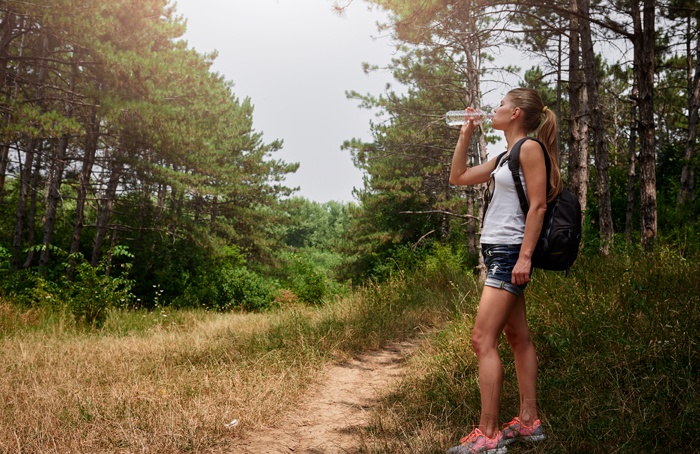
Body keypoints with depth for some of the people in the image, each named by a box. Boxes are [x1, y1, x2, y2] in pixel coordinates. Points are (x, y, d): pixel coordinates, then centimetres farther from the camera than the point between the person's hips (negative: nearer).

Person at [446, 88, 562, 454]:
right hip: (496, 253, 9)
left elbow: (537, 205, -15)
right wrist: (465, 134, 21)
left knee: (482, 341, -13)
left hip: (510, 254, -9)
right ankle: (529, 423, 19)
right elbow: (458, 177, 26)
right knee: (518, 338, 11)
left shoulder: (530, 147, -7)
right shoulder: (503, 158, 18)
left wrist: (525, 257, -21)